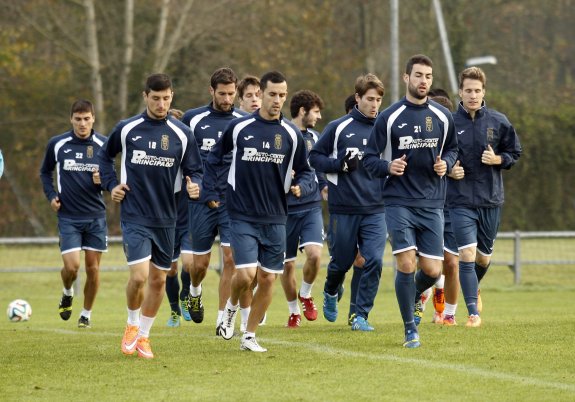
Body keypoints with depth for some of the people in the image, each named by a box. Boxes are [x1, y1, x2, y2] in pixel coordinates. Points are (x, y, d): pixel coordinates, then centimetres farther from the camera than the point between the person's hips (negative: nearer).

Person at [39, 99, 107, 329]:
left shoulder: (103, 145, 0)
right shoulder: (57, 144, -2)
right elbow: (45, 172, 14)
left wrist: (103, 181, -14)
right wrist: (51, 196, 0)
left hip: (96, 215, 1)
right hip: (68, 216, -1)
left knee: (92, 268, 3)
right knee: (71, 266, -12)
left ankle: (87, 314, 21)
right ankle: (67, 294, 22)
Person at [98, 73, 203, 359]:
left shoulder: (182, 134, 0)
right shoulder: (127, 129, -1)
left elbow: (194, 171, 5)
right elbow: (104, 156, 16)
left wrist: (194, 187, -17)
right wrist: (111, 185, 4)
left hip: (166, 219, 3)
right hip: (134, 217, -2)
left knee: (158, 279, 9)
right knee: (139, 276, -15)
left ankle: (143, 335, 27)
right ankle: (132, 325, 13)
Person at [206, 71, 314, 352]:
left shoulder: (292, 134, 1)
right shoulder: (238, 128, -2)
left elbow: (304, 171, 11)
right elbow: (214, 158, 13)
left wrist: (301, 187, -11)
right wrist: (211, 193, 7)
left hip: (275, 219, 2)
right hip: (242, 216, -2)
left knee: (268, 279, 3)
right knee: (245, 274, -15)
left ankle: (249, 336, 19)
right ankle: (231, 307, 18)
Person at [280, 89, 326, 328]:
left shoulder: (314, 137, 11)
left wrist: (324, 186, 5)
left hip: (311, 207, 3)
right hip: (285, 208, -3)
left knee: (314, 254, -18)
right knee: (287, 264, 4)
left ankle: (305, 295, 9)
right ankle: (293, 311, 25)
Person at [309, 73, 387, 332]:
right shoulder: (338, 128, -2)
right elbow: (315, 157, 1)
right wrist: (340, 164, -13)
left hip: (375, 210, 2)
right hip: (343, 209, -2)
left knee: (374, 260, -12)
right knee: (342, 262, 9)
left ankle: (361, 316, -1)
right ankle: (331, 293, 43)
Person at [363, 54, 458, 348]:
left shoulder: (442, 117, 6)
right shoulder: (389, 117, -3)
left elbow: (452, 147, 21)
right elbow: (369, 159, 2)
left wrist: (446, 163, -1)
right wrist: (387, 166, -19)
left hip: (432, 204, 3)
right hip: (399, 202, -3)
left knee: (432, 270, -1)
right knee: (406, 265, -12)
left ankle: (415, 297, 34)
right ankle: (410, 330, 3)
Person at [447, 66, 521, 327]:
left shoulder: (499, 122, 2)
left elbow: (515, 153, 10)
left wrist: (498, 159, -9)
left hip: (491, 200, 2)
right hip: (461, 201, -2)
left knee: (483, 257, 13)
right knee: (467, 255, -14)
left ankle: (474, 289, 46)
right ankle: (473, 312, -12)